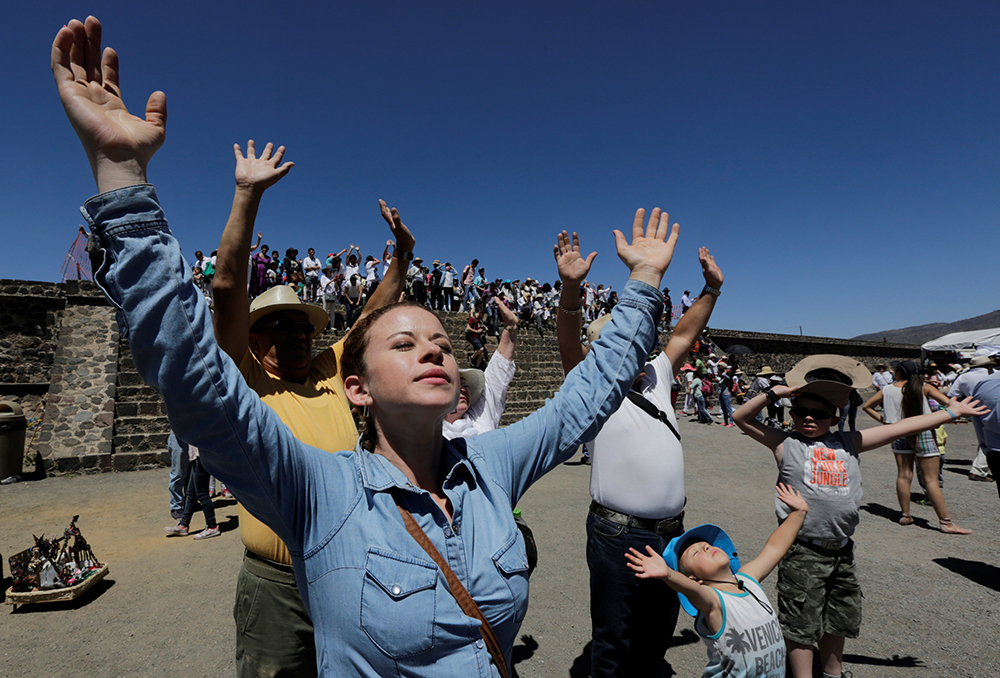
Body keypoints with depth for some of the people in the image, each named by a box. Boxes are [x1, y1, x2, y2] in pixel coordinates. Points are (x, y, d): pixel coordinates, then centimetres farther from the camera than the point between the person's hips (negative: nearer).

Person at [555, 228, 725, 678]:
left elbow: (683, 335, 16)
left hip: (671, 532, 7)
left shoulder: (655, 380, 10)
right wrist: (571, 289, -39)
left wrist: (711, 289, 12)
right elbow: (570, 347, -26)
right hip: (619, 535, -7)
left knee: (658, 634, 23)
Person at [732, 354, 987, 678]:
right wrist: (773, 394, -15)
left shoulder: (848, 443, 8)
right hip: (802, 552, -5)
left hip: (841, 551, 5)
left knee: (838, 619, 22)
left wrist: (952, 411, 19)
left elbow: (898, 429, 13)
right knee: (801, 624, 4)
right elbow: (741, 418, -9)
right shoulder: (784, 443, -3)